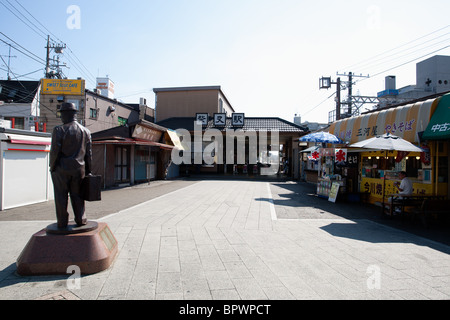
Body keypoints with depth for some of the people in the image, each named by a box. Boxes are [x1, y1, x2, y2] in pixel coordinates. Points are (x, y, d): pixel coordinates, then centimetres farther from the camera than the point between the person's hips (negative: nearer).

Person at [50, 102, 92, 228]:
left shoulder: (59, 130, -9)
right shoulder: (86, 131, 5)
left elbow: (55, 152, -11)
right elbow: (88, 153, 7)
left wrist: (52, 167, 1)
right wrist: (87, 171, 13)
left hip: (62, 170, -3)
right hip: (79, 169, 4)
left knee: (61, 197, 6)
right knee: (77, 195, 13)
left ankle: (62, 223, 13)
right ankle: (81, 220, 15)